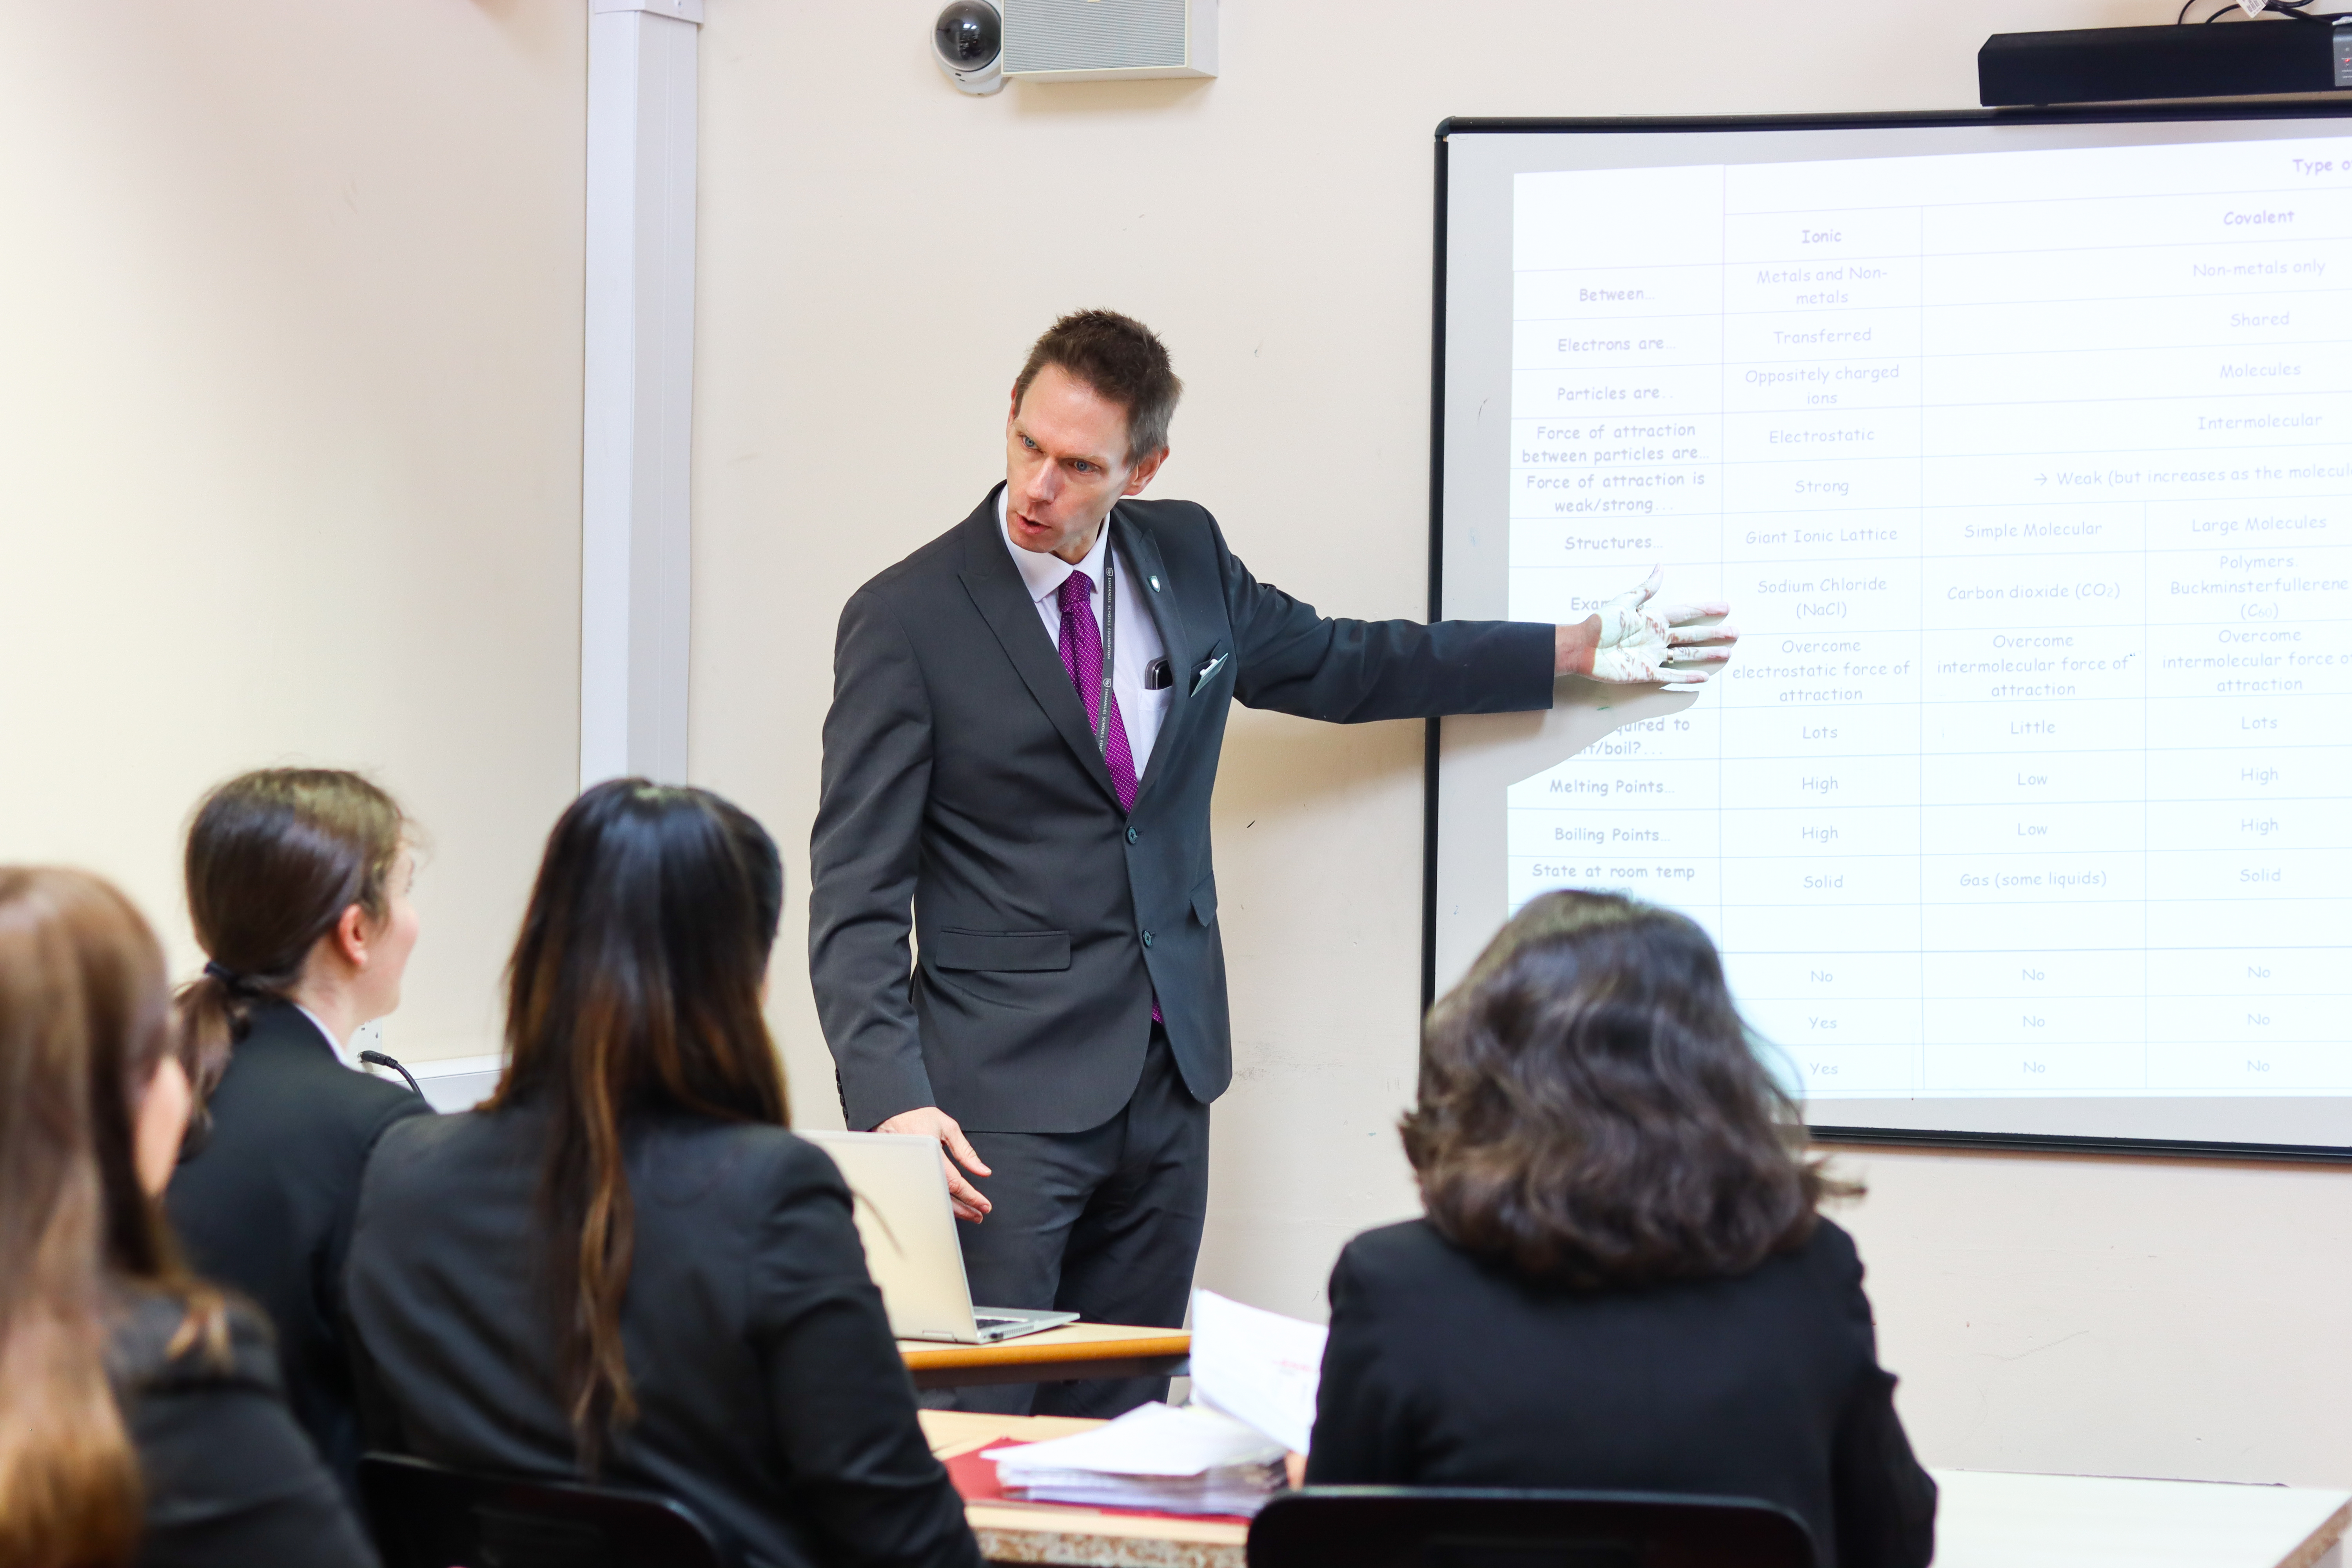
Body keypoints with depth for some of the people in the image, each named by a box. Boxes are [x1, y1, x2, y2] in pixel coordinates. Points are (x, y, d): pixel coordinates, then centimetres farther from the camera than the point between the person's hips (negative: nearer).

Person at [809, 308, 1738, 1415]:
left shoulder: (1184, 558, 8)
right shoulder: (906, 619, -8)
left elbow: (1336, 664, 25)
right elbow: (856, 894, -9)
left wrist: (1580, 652, 25)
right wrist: (893, 1100, -23)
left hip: (1167, 1080, 5)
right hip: (1005, 1095, -5)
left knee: (1122, 1434, 7)